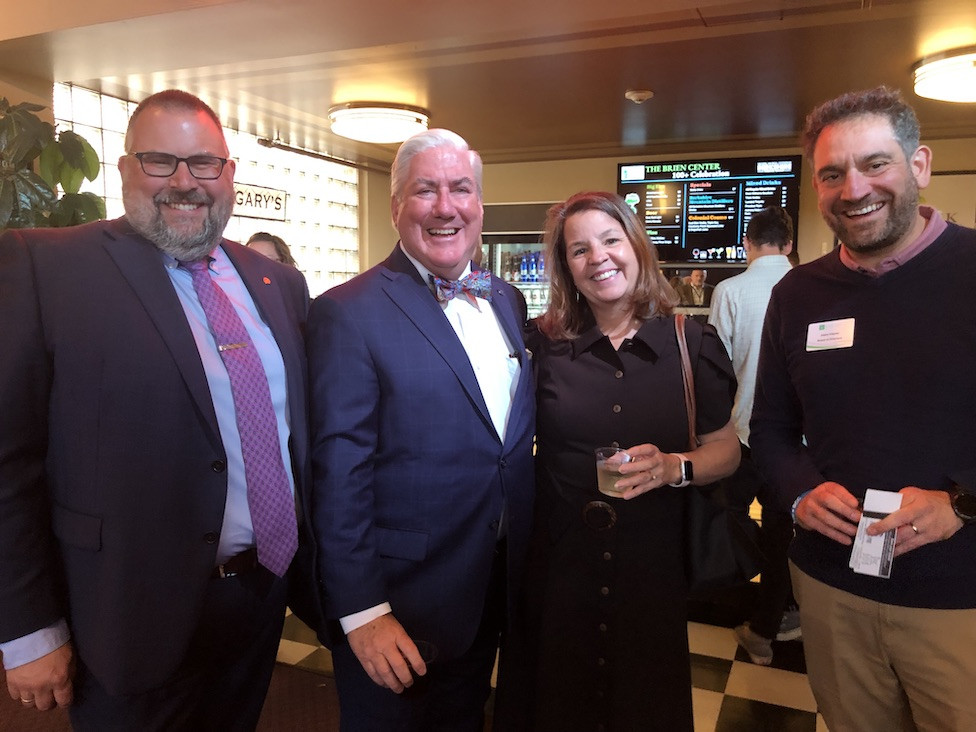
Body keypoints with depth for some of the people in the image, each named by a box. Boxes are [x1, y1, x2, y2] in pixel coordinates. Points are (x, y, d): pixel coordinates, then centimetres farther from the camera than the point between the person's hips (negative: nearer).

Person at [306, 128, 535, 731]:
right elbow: (339, 473, -18)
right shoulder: (349, 313, -16)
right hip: (397, 601, -6)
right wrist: (362, 610, -18)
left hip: (495, 592, 6)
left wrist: (525, 556, 10)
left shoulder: (506, 300, 5)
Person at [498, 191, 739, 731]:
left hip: (653, 570, 1)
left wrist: (675, 466, -17)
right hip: (556, 567, 0)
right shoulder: (544, 346, -5)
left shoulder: (692, 345, -3)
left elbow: (726, 451, 1)